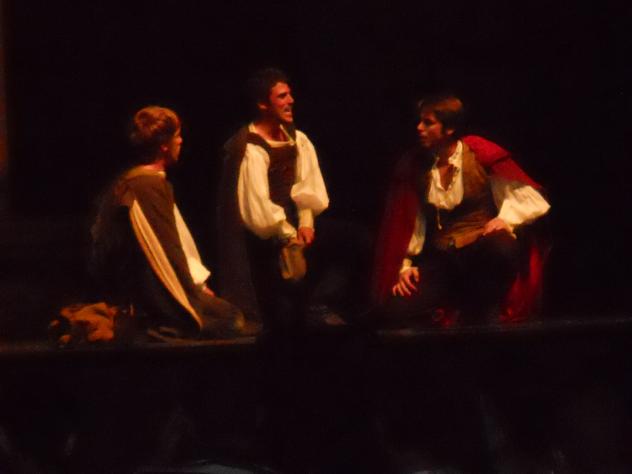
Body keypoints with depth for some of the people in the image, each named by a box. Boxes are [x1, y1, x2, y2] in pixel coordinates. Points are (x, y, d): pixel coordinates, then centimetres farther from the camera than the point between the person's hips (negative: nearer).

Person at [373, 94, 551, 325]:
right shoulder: (414, 164, 2)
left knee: (502, 247, -40)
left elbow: (533, 200, -8)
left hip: (482, 253, -2)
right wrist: (404, 266, -4)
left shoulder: (480, 154, -7)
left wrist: (506, 219, -24)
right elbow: (409, 223, 6)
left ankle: (482, 310, -11)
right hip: (441, 258, 3)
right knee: (397, 307, -23)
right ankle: (460, 302, 5)